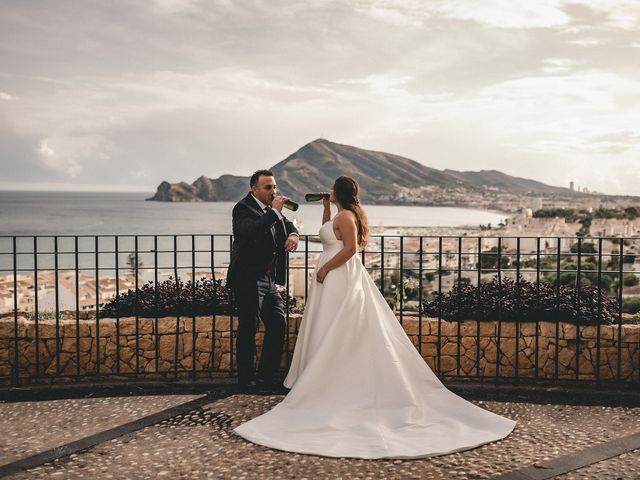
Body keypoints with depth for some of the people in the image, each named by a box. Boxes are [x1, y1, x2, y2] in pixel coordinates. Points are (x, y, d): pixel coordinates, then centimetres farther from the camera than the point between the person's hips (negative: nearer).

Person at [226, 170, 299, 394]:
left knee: (278, 325, 9)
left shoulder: (271, 208, 11)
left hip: (268, 280, 9)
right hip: (248, 280, -9)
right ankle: (246, 381, 7)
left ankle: (266, 377, 21)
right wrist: (274, 211, -27)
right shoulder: (243, 208, -13)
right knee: (248, 330, -3)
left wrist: (293, 235, -1)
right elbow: (251, 232, -31)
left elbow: (288, 225, 22)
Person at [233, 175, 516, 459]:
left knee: (331, 336, -6)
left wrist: (325, 268, -19)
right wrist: (326, 208, 24)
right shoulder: (344, 215, 16)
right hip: (336, 279, 10)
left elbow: (350, 247, -23)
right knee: (333, 337, 11)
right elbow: (327, 233, 32)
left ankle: (327, 387, -2)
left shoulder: (346, 216, -14)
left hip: (338, 279, -10)